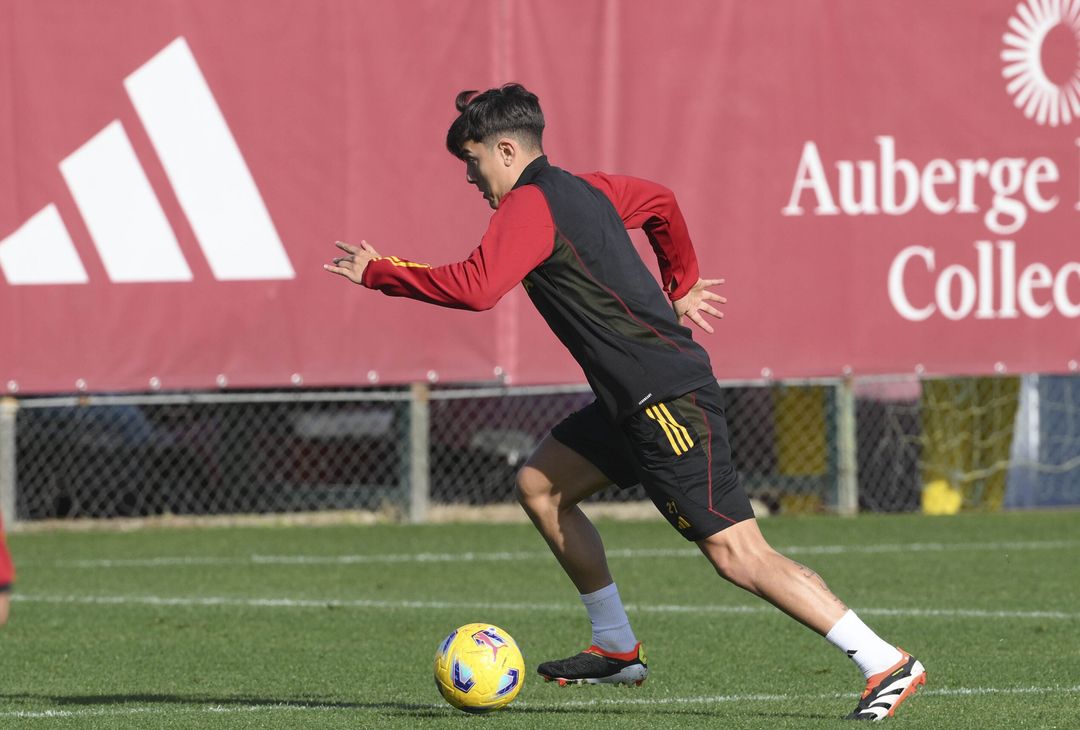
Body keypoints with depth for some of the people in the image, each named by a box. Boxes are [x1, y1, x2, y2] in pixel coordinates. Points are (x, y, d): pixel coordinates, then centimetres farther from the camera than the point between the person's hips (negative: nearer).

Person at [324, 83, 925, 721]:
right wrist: (680, 287, 43)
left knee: (736, 554, -13)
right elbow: (660, 202, 35)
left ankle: (887, 663, -15)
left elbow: (475, 288, -25)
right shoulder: (583, 189, 17)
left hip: (670, 400, -10)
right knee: (540, 486, 17)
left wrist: (378, 273, -14)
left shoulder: (529, 205, -11)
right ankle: (617, 650, 22)